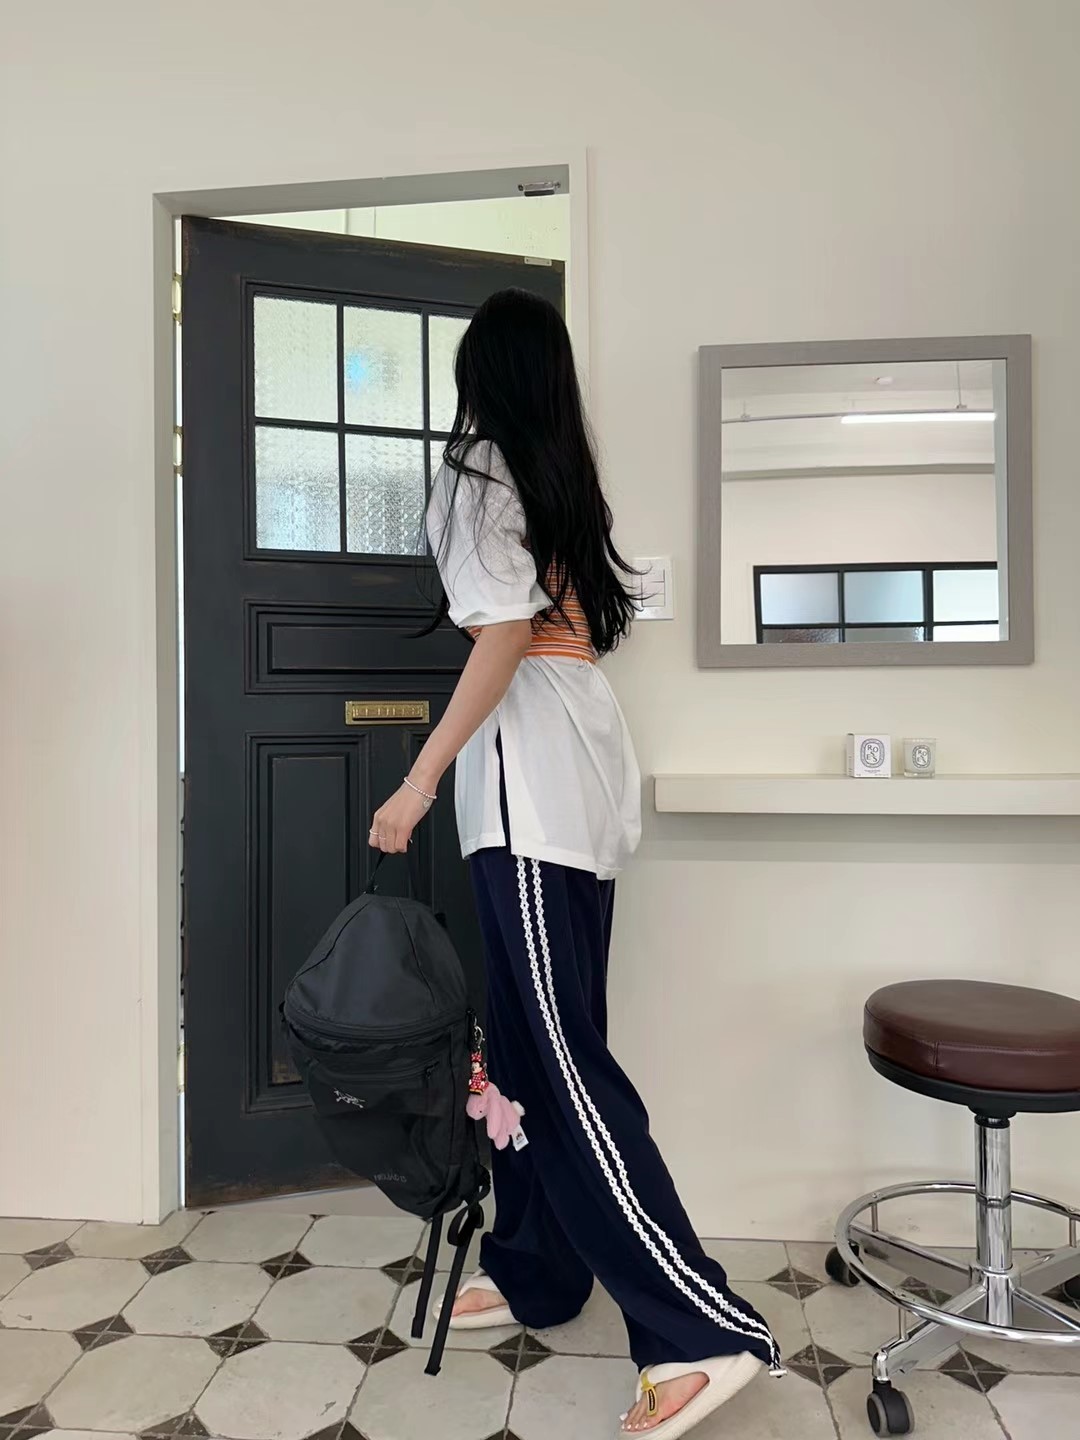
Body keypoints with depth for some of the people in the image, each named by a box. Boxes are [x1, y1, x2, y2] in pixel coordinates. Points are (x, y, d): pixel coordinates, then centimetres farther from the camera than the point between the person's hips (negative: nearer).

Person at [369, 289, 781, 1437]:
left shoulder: (479, 470, -3)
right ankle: (536, 1271, 24)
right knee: (536, 1036, 13)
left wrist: (421, 780, -13)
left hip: (530, 767, -9)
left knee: (559, 1053, -8)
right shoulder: (565, 481, 19)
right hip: (589, 753, 9)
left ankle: (703, 1330, -5)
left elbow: (505, 634, -13)